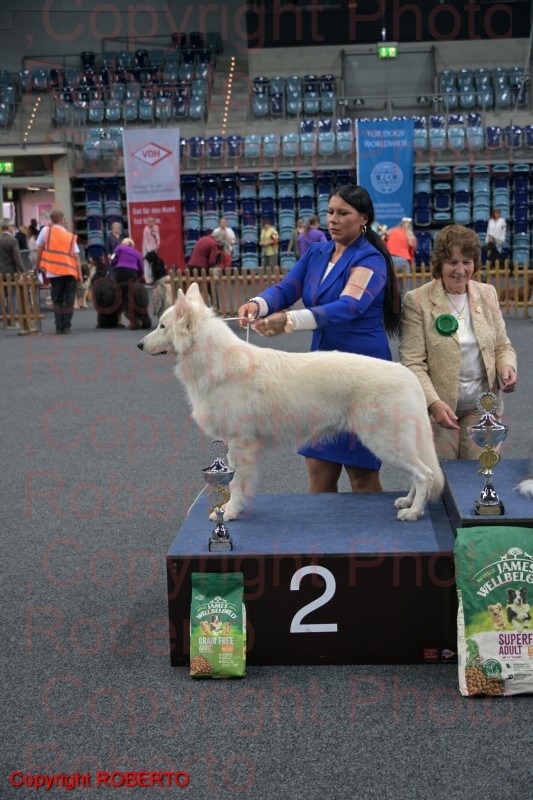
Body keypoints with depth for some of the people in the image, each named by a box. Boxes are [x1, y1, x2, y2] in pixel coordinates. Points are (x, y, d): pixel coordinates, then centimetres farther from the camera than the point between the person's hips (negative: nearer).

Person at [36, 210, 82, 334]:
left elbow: (39, 249, 7)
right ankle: (67, 326, 2)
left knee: (57, 300, 8)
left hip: (54, 272, 0)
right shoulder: (70, 236, 6)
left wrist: (38, 265, 17)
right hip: (70, 272, 0)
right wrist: (80, 273, 3)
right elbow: (76, 255, 1)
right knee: (69, 300, 5)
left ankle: (59, 327, 3)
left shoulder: (46, 230, 5)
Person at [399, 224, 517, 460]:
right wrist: (434, 403, -24)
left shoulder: (488, 294, 7)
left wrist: (507, 366, -8)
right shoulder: (417, 300, -8)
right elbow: (412, 363, -11)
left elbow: (502, 346, 14)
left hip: (482, 407, 4)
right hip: (437, 409, -3)